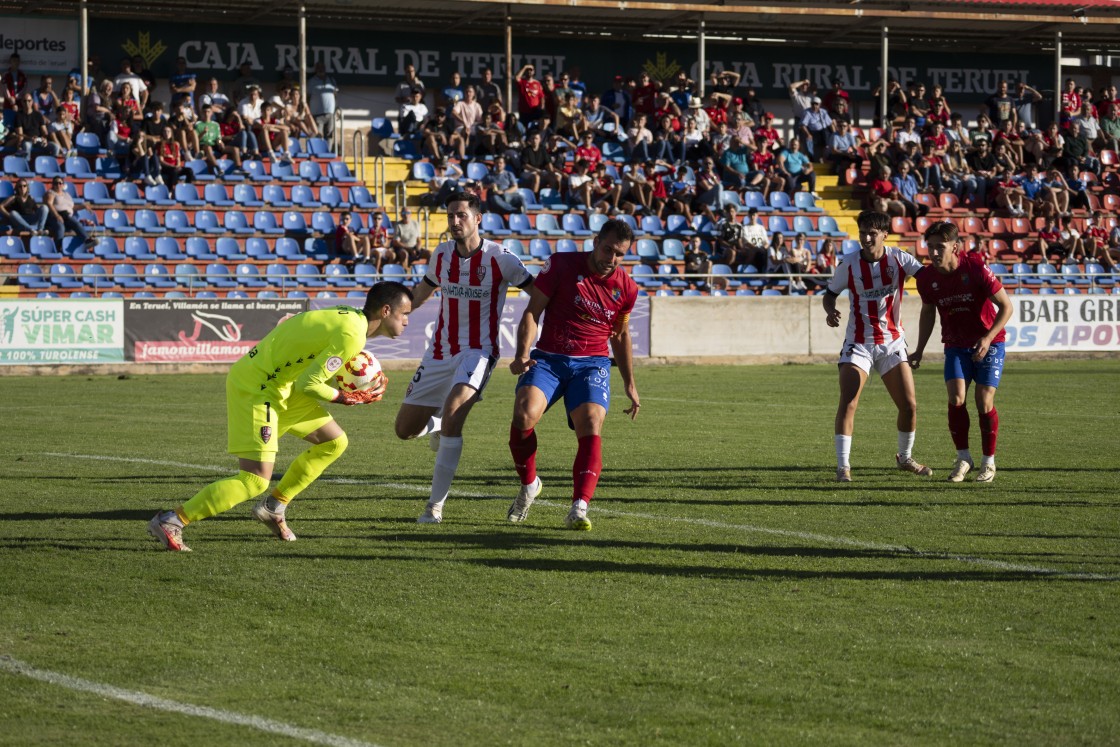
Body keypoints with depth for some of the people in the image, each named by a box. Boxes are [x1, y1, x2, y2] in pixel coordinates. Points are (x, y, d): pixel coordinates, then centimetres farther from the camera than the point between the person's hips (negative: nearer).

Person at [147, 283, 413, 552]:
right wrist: (343, 398, -5)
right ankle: (170, 522, -8)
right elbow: (307, 384, -22)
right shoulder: (351, 337, -22)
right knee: (255, 482, -13)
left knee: (334, 442, 13)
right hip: (255, 390, -11)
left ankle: (273, 507, 22)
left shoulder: (346, 316, 8)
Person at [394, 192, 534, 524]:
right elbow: (423, 291, 22)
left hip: (477, 351, -5)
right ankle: (435, 425, 42)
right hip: (440, 351, 5)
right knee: (405, 429, 3)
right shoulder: (442, 254, 3)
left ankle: (436, 504, -21)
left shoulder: (499, 258, -12)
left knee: (452, 414, -30)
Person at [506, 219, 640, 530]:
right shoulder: (562, 265, -5)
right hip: (549, 358, -1)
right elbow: (532, 312, -3)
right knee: (524, 415, -26)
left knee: (591, 430, -23)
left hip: (592, 364, 1)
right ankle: (529, 485, 0)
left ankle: (579, 509, -30)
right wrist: (522, 355, -18)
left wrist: (629, 384, 22)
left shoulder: (626, 288, 5)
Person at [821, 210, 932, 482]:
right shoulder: (849, 264, -7)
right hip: (858, 344, -2)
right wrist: (830, 311, -17)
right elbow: (830, 293, 4)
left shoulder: (898, 259, -6)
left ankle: (905, 458, 25)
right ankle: (843, 466, -10)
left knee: (909, 406, 0)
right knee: (848, 404, -16)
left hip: (892, 342, 2)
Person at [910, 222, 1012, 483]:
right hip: (955, 344, 3)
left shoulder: (975, 268, -21)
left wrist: (988, 338, -25)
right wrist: (920, 350, 10)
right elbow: (928, 312, 12)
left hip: (988, 343, -3)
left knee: (984, 403, -9)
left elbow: (1006, 306, -15)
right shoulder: (927, 278, -9)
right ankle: (963, 459, 3)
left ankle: (989, 462, 9)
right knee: (956, 398, -14)